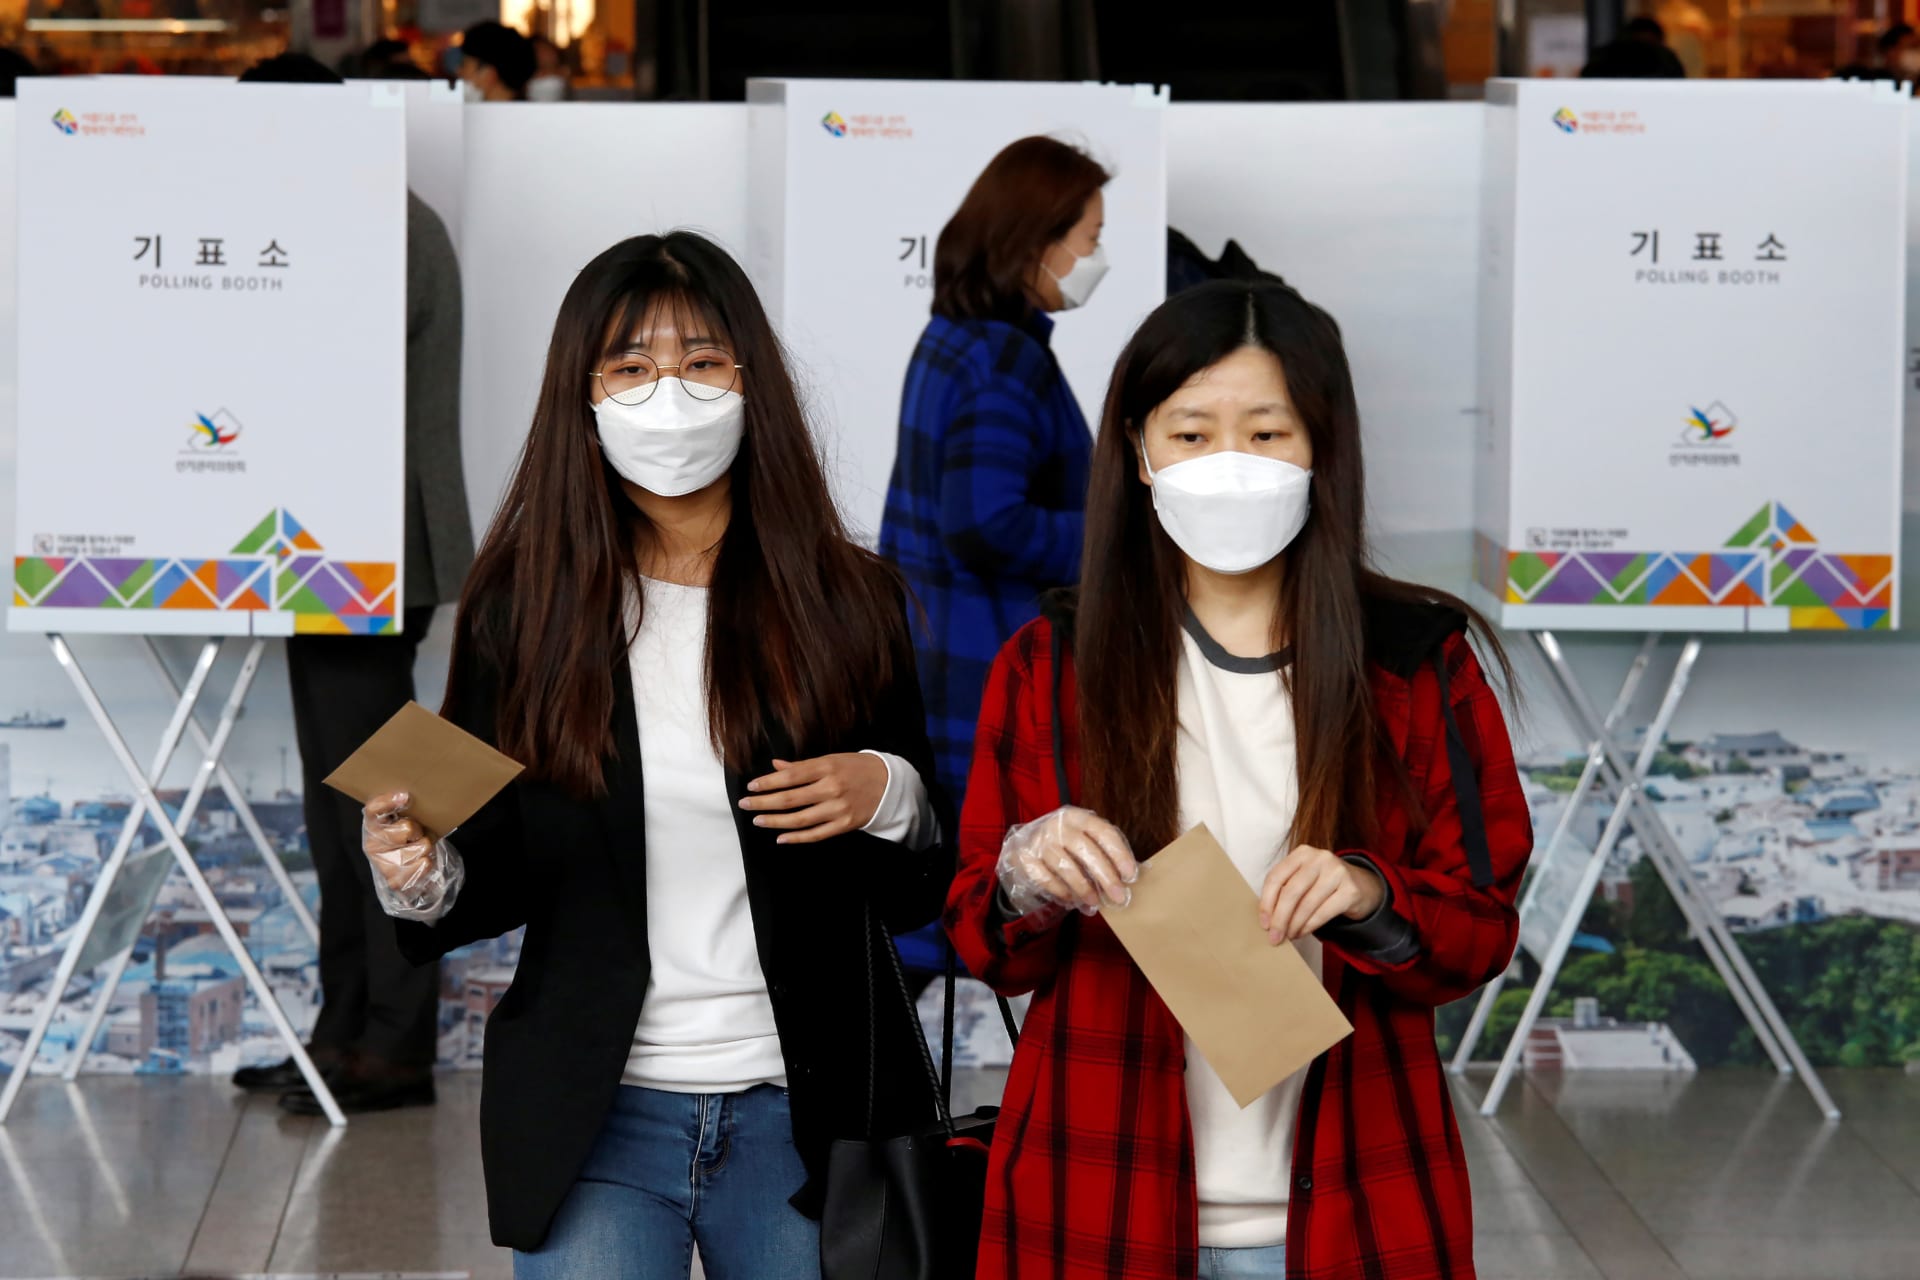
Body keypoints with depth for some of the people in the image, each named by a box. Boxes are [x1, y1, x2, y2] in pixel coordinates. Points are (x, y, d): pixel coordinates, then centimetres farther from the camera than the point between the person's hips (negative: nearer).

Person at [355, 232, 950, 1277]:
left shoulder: (848, 603, 1)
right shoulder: (523, 605, 0)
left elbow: (922, 895, 6)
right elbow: (500, 874, 5)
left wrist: (888, 797, -14)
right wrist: (426, 879, -16)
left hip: (797, 1115, 0)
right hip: (591, 1118, 0)